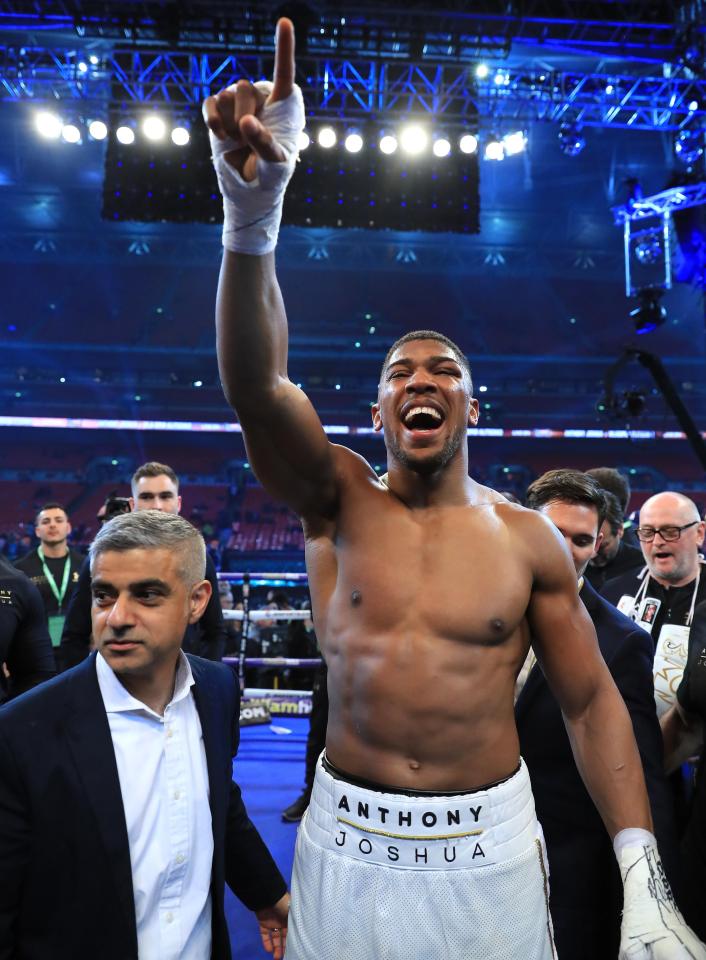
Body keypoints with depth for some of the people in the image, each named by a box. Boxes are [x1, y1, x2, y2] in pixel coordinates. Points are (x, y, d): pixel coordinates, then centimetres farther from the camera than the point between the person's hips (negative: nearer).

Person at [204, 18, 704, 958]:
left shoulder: (529, 538, -5)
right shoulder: (339, 501, -5)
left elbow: (592, 702, -1)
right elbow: (255, 386, -22)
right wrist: (254, 212, -36)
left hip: (489, 844, 0)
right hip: (347, 842, 0)